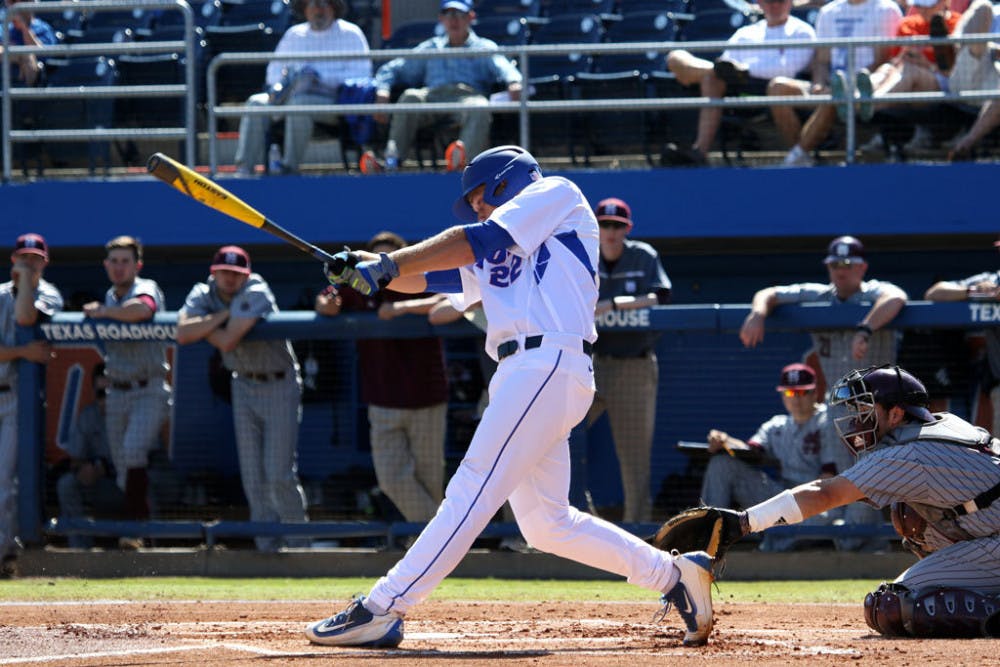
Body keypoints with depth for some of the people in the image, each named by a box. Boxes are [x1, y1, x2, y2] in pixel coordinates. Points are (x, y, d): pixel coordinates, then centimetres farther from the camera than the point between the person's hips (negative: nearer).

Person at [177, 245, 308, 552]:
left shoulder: (255, 294, -21)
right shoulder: (203, 294, -2)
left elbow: (227, 342, -29)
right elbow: (183, 334, -18)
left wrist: (203, 327, -12)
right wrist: (221, 316, -22)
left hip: (279, 385, -6)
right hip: (244, 386, 6)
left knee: (279, 475, -11)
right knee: (253, 477, 3)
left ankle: (298, 546, 2)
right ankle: (268, 547, 8)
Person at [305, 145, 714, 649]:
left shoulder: (557, 194, 7)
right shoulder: (499, 253, 30)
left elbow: (478, 241, -5)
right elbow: (428, 277, 21)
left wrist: (389, 265, -7)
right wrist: (363, 265, 4)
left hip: (549, 365, -10)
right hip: (523, 375, 10)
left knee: (473, 490, -14)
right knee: (545, 524, 10)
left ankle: (382, 610, -21)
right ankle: (674, 574, 17)